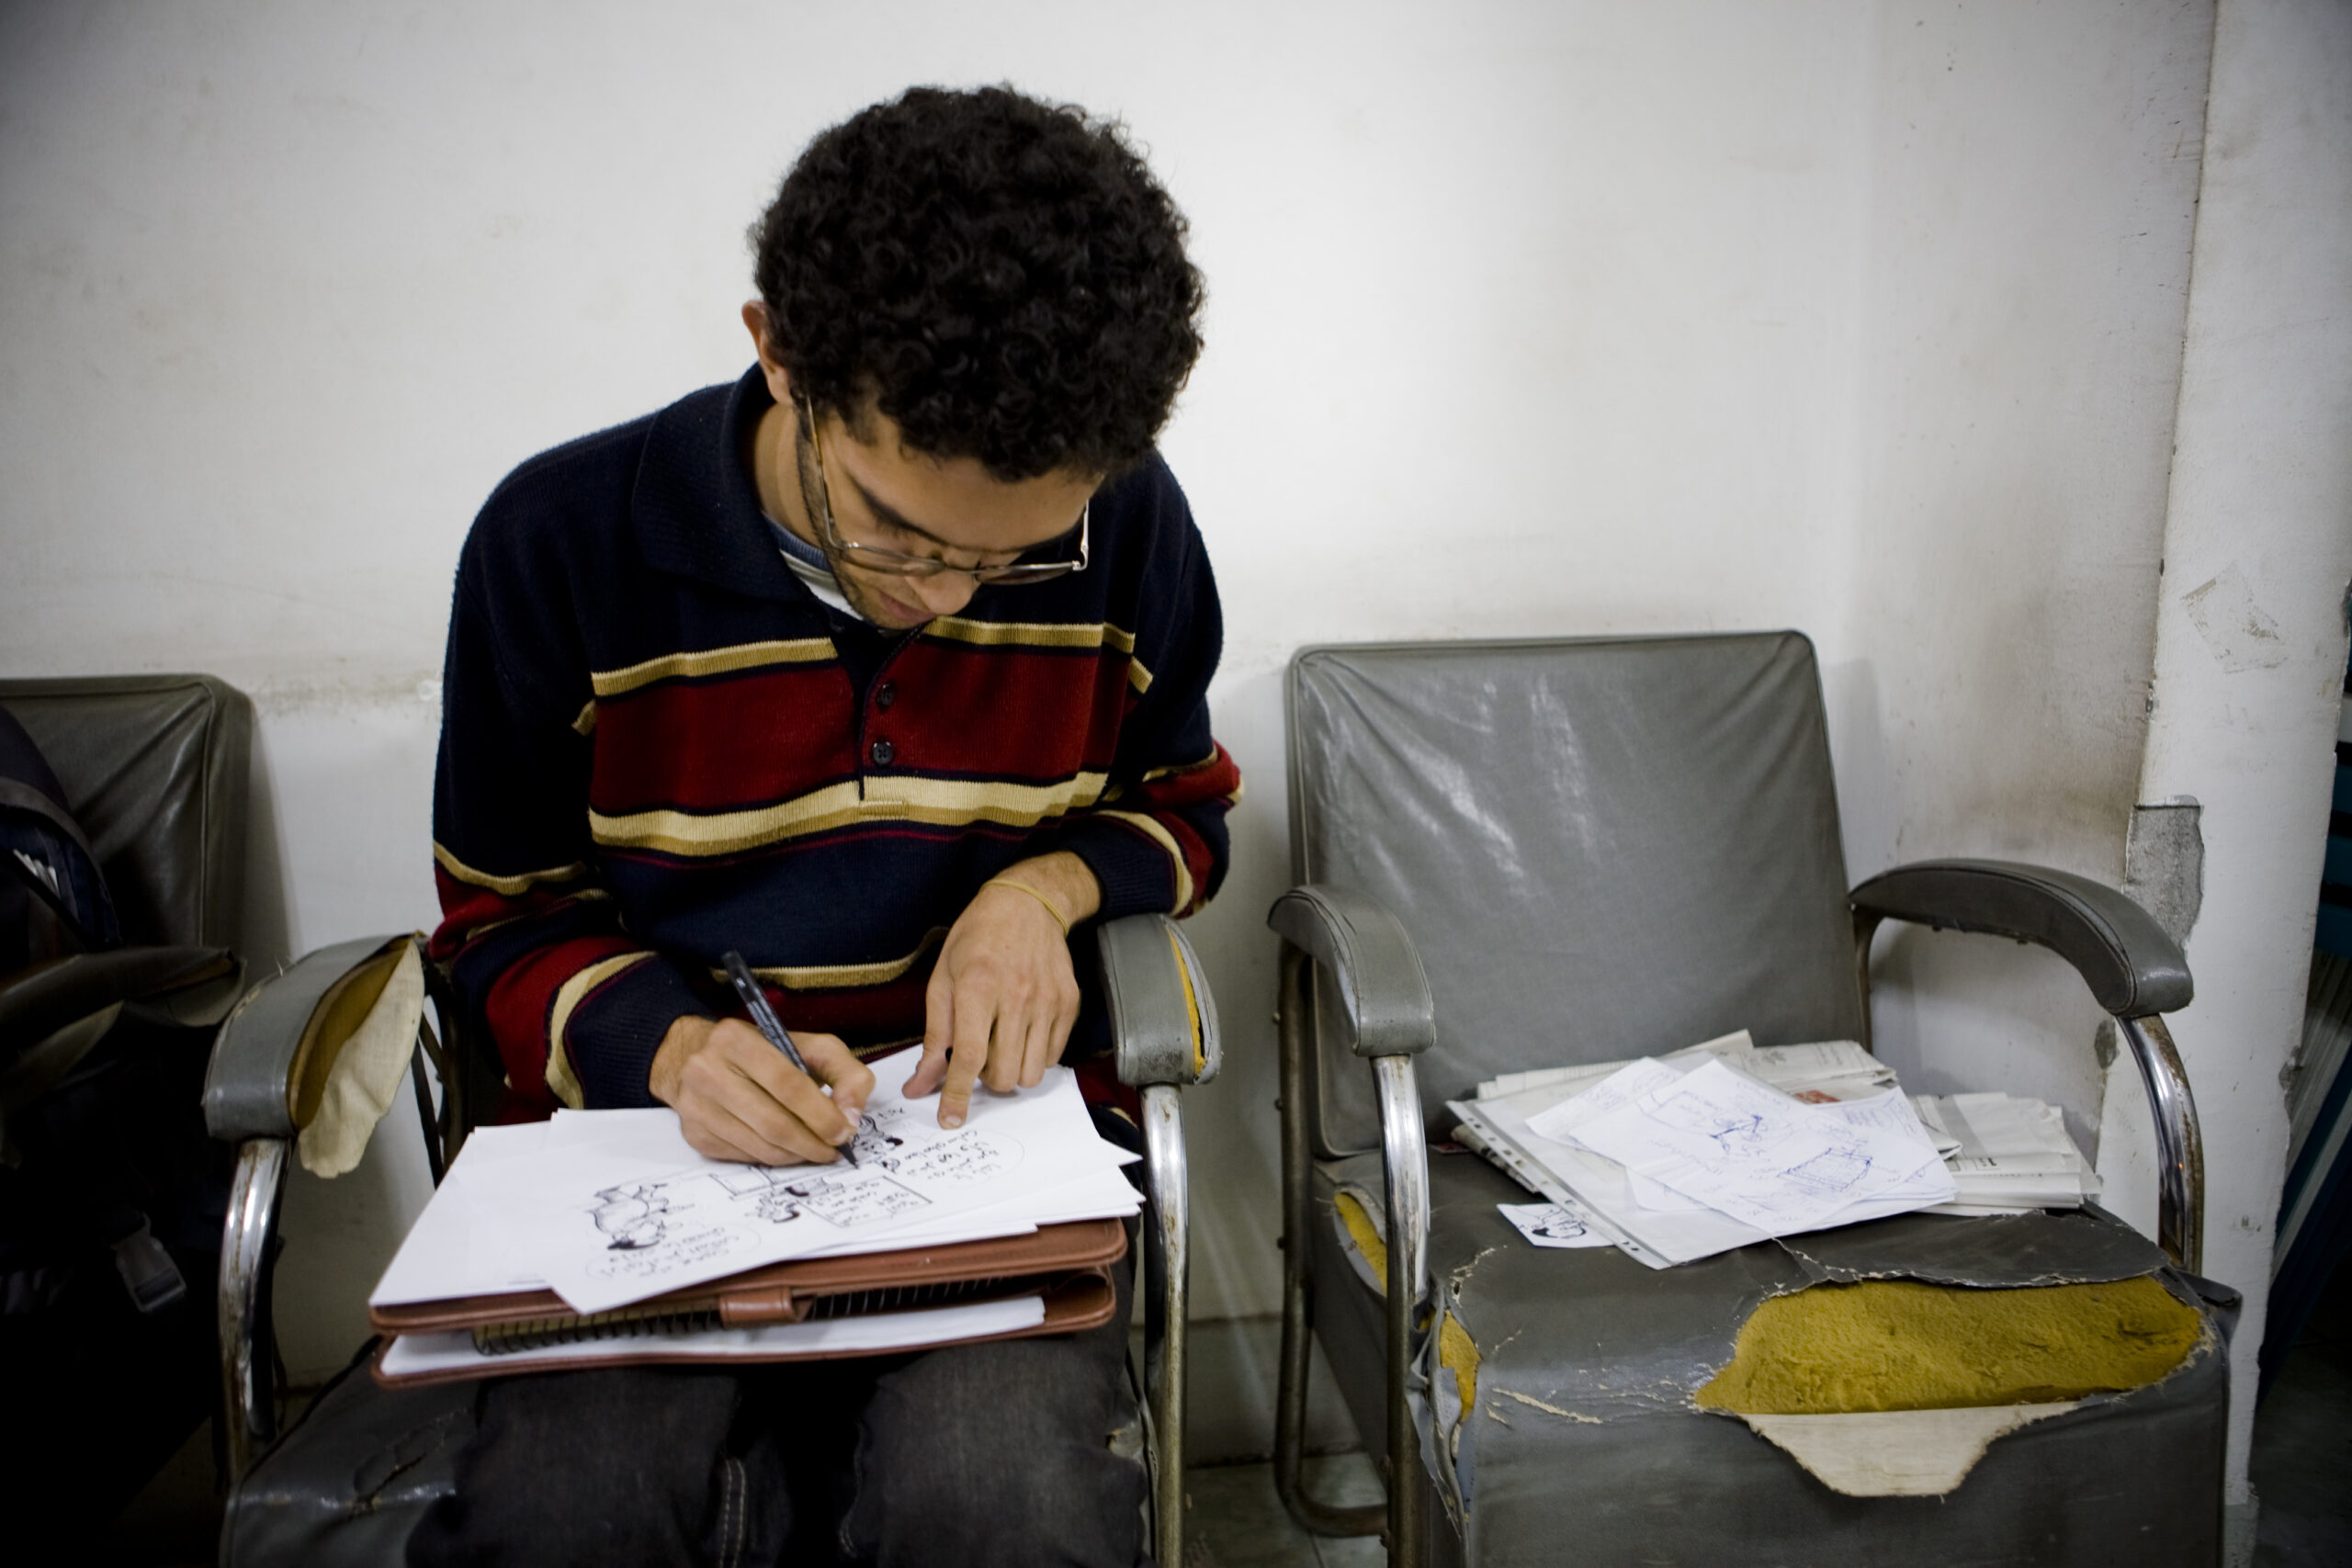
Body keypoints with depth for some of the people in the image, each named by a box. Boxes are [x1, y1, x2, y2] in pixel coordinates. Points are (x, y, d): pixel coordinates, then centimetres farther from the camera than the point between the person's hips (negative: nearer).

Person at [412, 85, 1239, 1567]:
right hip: (668, 1119, 0)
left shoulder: (1127, 526, -5)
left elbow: (1184, 804, 12)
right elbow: (506, 913, 4)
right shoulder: (562, 541, -8)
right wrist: (671, 1045, -16)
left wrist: (1046, 886, -10)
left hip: (995, 1111, 1)